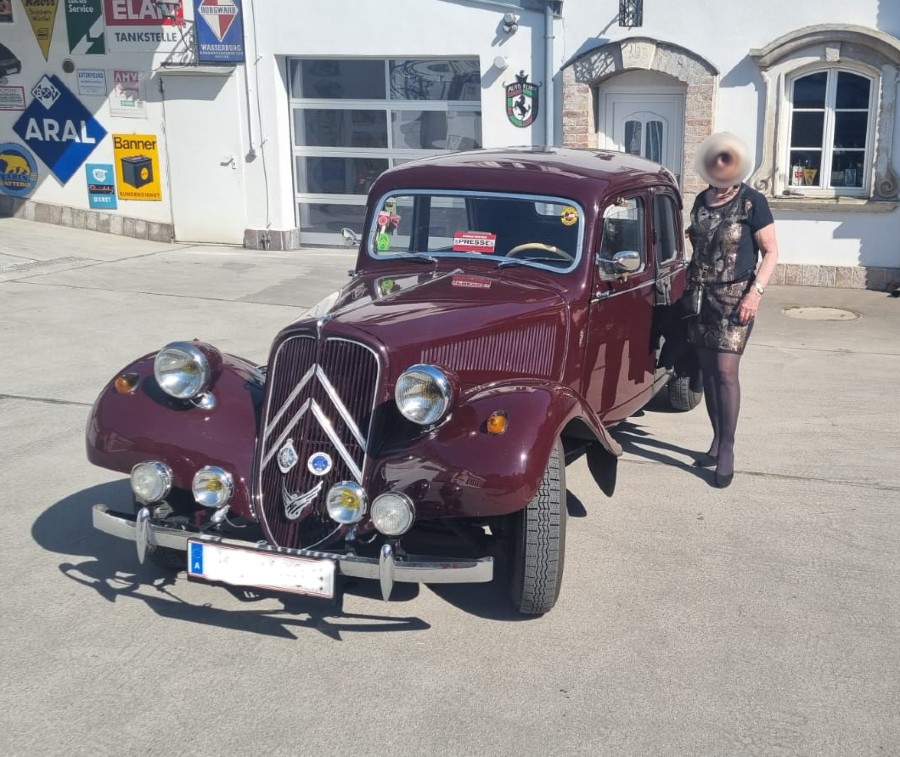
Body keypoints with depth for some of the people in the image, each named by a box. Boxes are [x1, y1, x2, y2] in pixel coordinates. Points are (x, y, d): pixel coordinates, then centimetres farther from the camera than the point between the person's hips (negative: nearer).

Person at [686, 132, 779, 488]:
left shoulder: (752, 201, -8)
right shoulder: (701, 200, 9)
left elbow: (771, 252, -7)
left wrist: (756, 291, -18)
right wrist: (690, 284, 15)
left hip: (736, 296, -6)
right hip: (702, 294, 6)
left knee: (726, 371, -11)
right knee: (707, 369, 7)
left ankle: (727, 450, -3)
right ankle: (717, 440, 19)